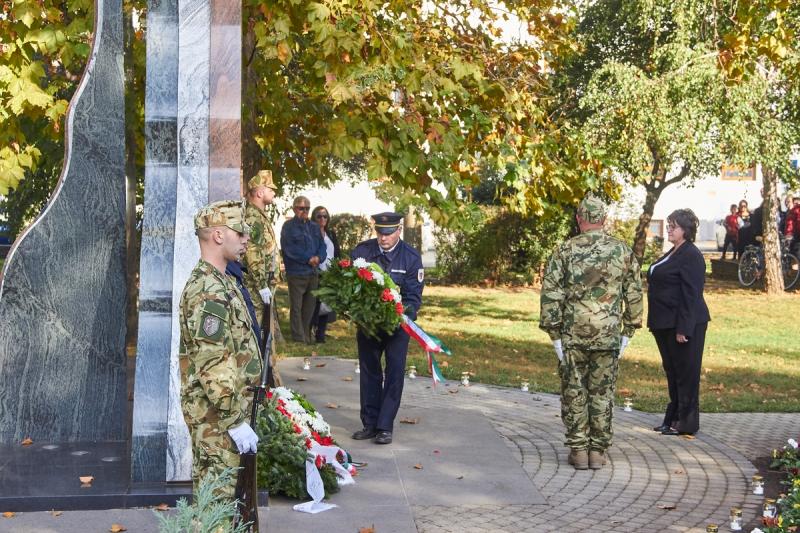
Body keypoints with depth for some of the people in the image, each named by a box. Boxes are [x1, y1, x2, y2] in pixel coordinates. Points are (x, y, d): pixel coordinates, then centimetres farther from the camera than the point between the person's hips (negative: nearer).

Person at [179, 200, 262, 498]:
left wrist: (239, 414, 23)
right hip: (217, 416, -10)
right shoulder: (210, 293, -21)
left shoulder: (217, 282, 13)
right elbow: (214, 368, -25)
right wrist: (235, 421, -22)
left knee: (209, 491, 17)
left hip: (215, 411, 10)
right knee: (218, 497, -3)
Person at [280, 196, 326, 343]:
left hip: (313, 272, 6)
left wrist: (318, 258, -9)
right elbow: (289, 248, -13)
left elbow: (322, 246, 12)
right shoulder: (288, 226, -3)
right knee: (296, 308, -4)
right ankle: (299, 340, -3)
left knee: (309, 307, 10)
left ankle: (307, 337, 18)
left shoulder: (314, 227, 18)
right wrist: (308, 259, -14)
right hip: (296, 272, -6)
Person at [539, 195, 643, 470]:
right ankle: (598, 451, 12)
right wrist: (628, 332, 12)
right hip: (609, 336, 1)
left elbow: (550, 293, -5)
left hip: (572, 335, -1)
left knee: (574, 392, 8)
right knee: (602, 393, 9)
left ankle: (578, 450, 9)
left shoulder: (565, 251, -3)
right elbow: (634, 294, 5)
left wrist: (554, 333, 0)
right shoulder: (623, 251, 2)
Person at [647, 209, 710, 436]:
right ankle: (673, 419, 26)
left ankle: (686, 423, 9)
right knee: (672, 372, 16)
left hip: (683, 325, -10)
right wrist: (656, 323, 16)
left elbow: (691, 295, -19)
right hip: (666, 324, 10)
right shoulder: (672, 254, 15)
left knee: (685, 373, 0)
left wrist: (683, 329, -22)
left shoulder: (691, 256, -14)